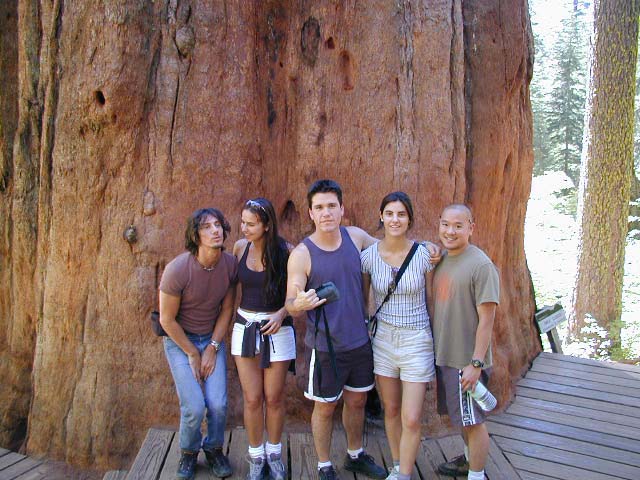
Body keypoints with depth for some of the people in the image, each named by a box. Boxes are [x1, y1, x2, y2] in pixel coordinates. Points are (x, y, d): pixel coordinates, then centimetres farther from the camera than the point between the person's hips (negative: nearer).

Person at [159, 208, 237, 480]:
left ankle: (214, 449, 23)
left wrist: (212, 348, -6)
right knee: (194, 407, -10)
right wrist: (192, 354, -8)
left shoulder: (230, 264, -13)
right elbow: (167, 319, -14)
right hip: (179, 340, -3)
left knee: (218, 404, -7)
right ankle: (188, 452, 22)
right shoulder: (178, 269, -25)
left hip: (212, 338, 3)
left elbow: (227, 309, -2)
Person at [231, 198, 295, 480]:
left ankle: (274, 453, 31)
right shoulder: (240, 247, -1)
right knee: (252, 398, 7)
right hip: (245, 328, 2)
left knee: (274, 397, 9)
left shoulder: (285, 252, -11)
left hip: (276, 330, -2)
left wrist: (281, 314, -21)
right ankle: (256, 456, 26)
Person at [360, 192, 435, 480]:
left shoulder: (424, 255, -10)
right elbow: (361, 299, 7)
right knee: (391, 410, 17)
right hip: (382, 340, 2)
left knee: (411, 420, -2)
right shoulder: (368, 256, -6)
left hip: (416, 341, -2)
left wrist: (437, 345, 4)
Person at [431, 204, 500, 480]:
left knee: (472, 420, 5)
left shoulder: (481, 265, -17)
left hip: (467, 361, -7)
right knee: (460, 416, 23)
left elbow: (486, 319, -18)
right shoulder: (441, 259, 6)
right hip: (444, 355, 8)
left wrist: (476, 363, -19)